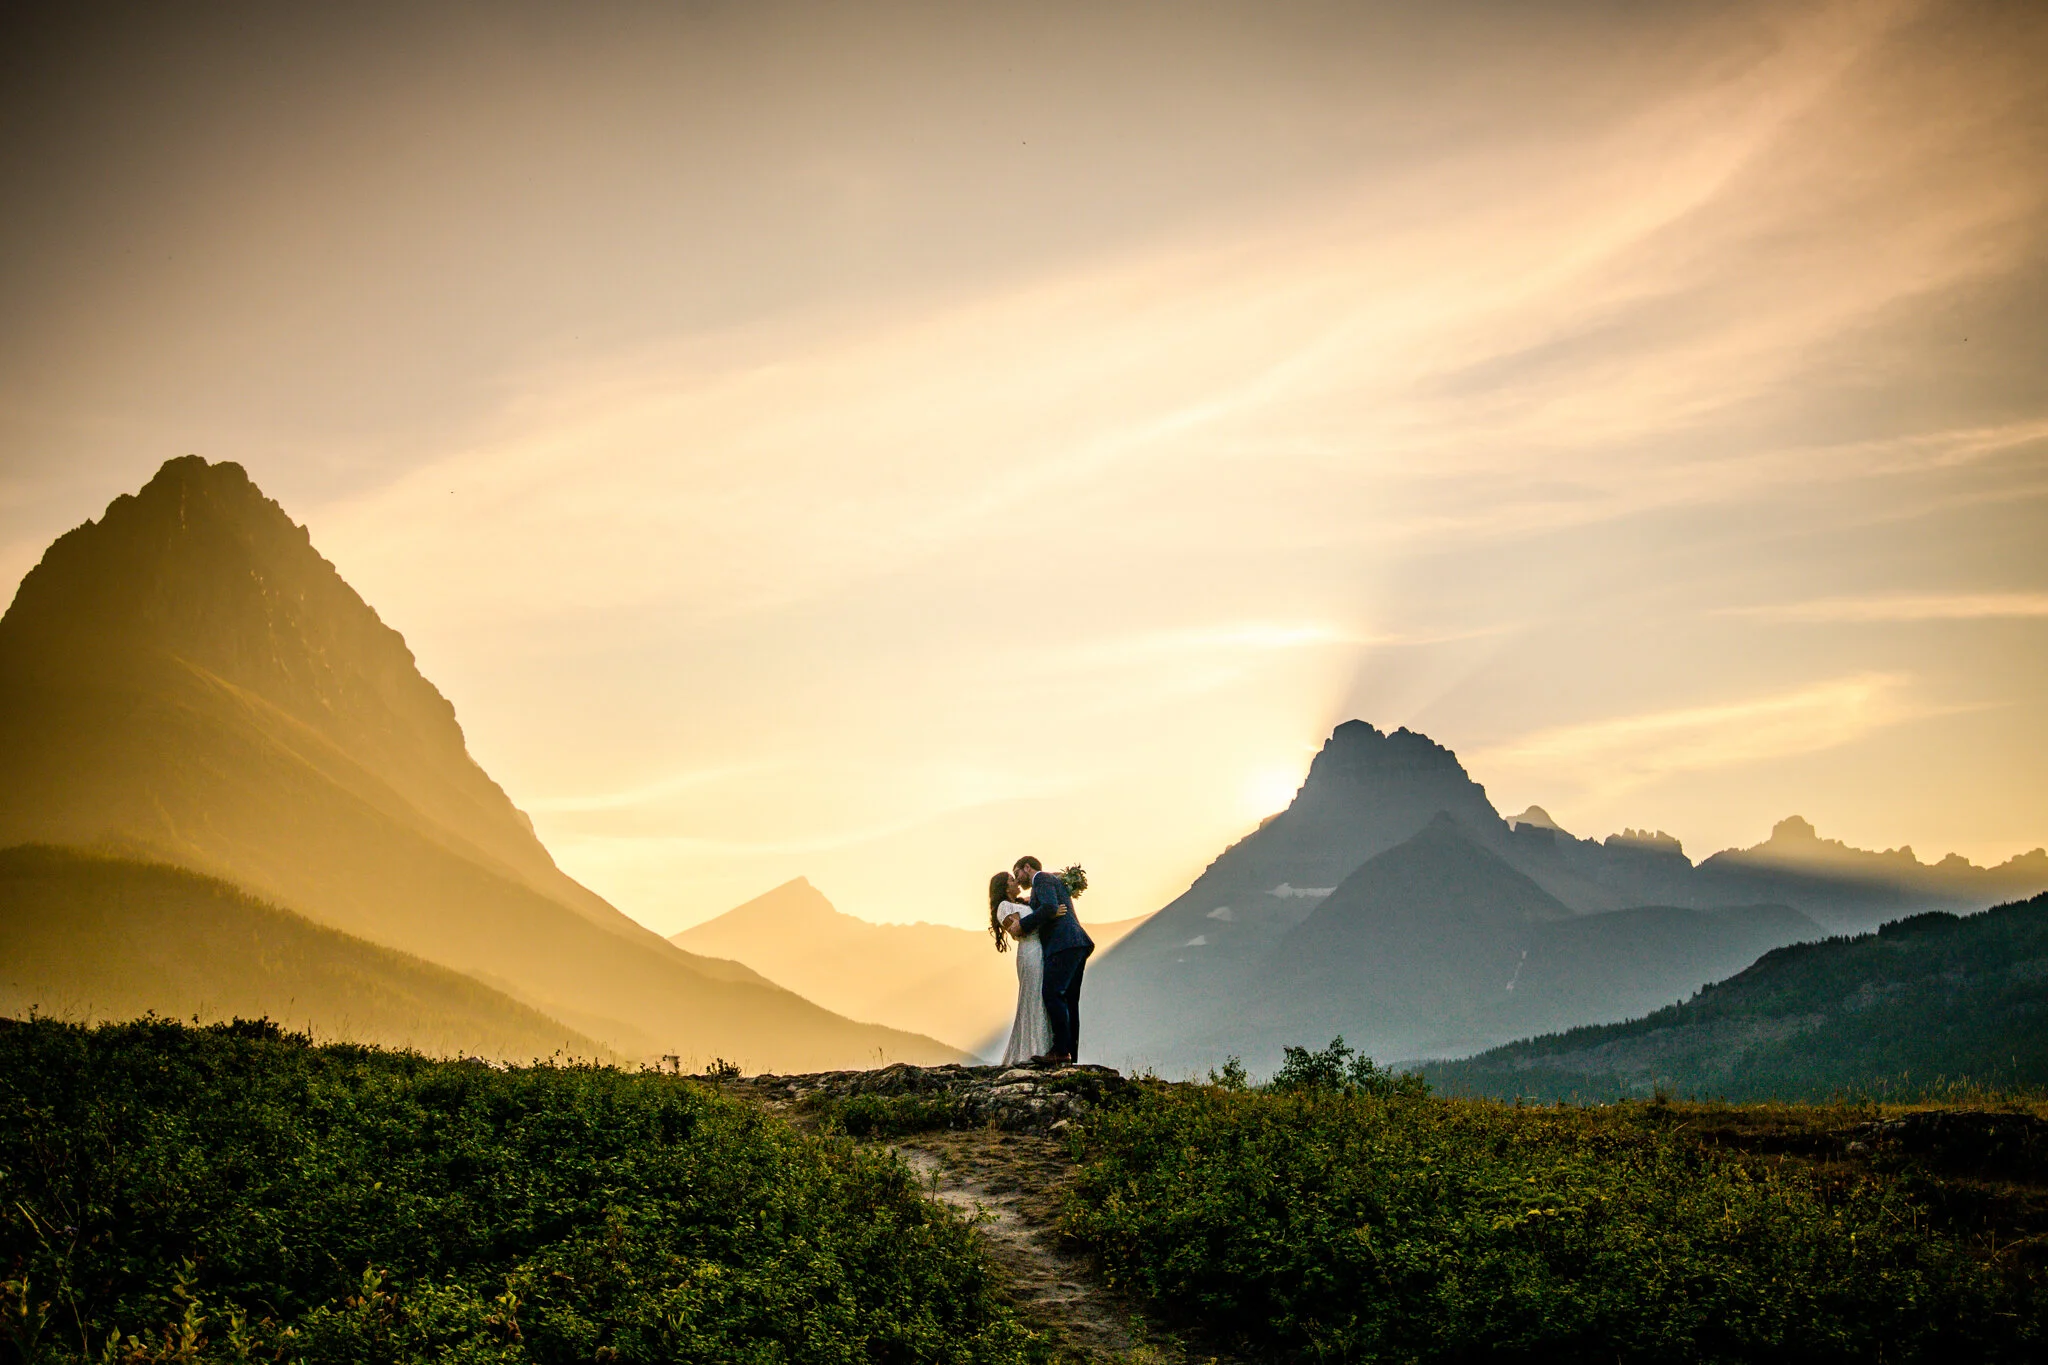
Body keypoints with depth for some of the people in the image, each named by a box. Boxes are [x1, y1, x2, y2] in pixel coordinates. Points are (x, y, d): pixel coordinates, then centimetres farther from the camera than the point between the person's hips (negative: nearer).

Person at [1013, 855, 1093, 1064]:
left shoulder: (1042, 878, 2)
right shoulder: (1055, 881, 31)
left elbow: (1050, 908, -16)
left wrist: (1023, 924, -9)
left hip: (1064, 944, -10)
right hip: (1077, 945, 10)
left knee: (1052, 993, -15)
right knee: (1068, 1000, 7)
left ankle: (1061, 1051, -20)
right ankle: (1070, 1054, 5)